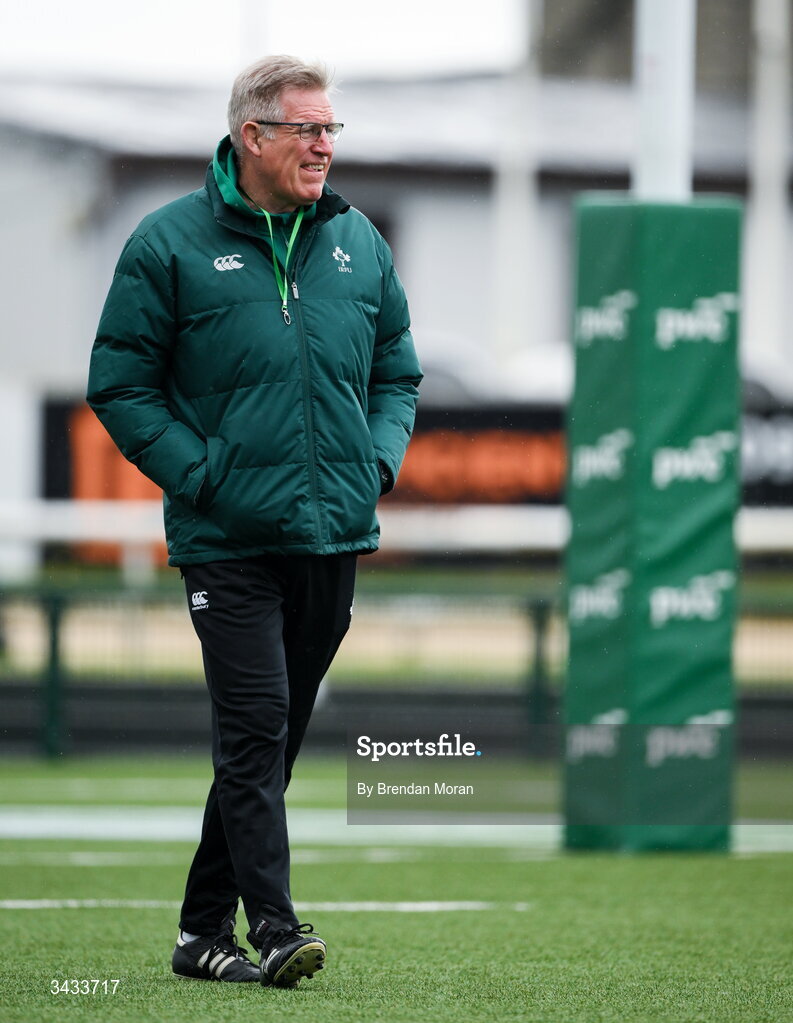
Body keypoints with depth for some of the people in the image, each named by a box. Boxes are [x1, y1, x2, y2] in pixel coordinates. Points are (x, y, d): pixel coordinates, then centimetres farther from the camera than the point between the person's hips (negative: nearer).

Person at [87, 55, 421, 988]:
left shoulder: (357, 244, 11)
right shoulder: (171, 244, -4)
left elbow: (398, 375, 21)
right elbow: (118, 385, -2)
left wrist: (379, 461, 3)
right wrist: (199, 476, -11)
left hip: (336, 535, 5)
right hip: (229, 540, -5)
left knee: (274, 738, 9)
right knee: (254, 729, -15)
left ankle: (205, 928, 18)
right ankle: (274, 927, -17)